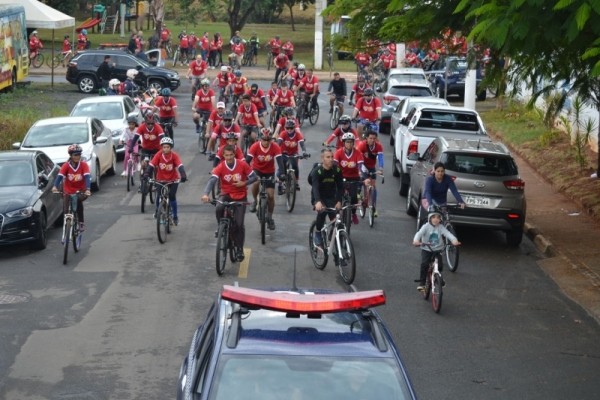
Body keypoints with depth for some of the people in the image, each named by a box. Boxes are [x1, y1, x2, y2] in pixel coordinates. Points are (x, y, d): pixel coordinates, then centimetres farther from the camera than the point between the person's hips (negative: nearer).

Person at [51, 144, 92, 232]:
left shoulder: (83, 165, -13)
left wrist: (87, 189, -41)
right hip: (68, 191, 1)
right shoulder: (66, 165, -12)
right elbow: (60, 176, -23)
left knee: (78, 201, -29)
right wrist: (55, 186, -43)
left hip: (80, 191, -1)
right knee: (66, 211, -10)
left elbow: (87, 177, -24)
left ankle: (81, 223, -14)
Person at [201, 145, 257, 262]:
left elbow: (254, 177, -4)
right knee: (219, 209, -33)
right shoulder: (220, 167, -14)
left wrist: (244, 183, -23)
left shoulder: (242, 164, -12)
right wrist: (206, 194, -44)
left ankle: (240, 249, 12)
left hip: (240, 196, 0)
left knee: (239, 224, -5)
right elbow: (212, 180, -27)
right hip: (226, 194, 0)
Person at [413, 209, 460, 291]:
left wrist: (454, 240, -40)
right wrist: (416, 240, -48)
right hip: (426, 249, -2)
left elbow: (448, 234, -20)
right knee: (424, 264, -20)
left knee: (440, 265, -11)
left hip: (437, 250, 2)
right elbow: (419, 233, -26)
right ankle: (422, 283, -8)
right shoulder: (426, 226, -10)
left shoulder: (441, 227, -6)